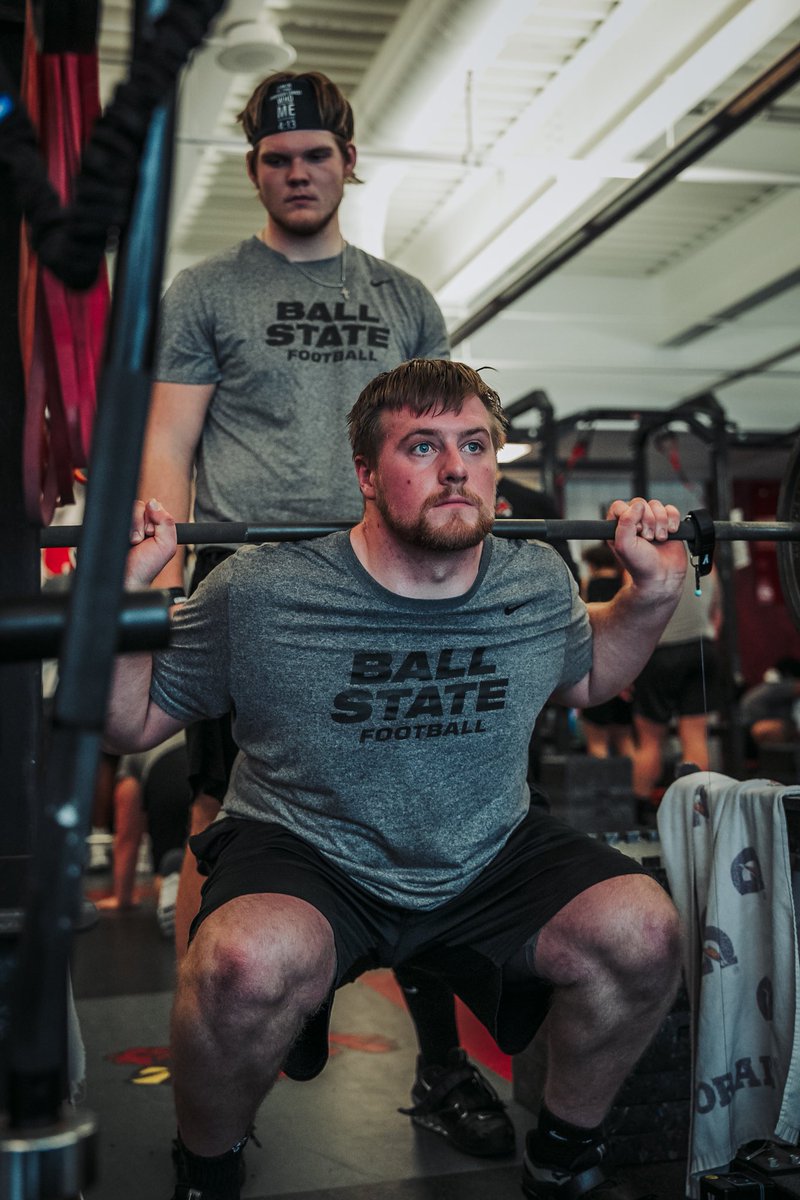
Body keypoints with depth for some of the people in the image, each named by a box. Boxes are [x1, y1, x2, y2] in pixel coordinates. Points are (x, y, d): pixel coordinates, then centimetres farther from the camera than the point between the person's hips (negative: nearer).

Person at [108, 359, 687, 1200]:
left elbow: (586, 678, 19)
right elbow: (133, 723, -4)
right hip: (308, 864, -3)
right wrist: (124, 589, -21)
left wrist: (652, 592, 3)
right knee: (253, 963, -36)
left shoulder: (539, 583, -3)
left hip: (491, 862, 4)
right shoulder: (260, 593, -15)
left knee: (642, 931, -21)